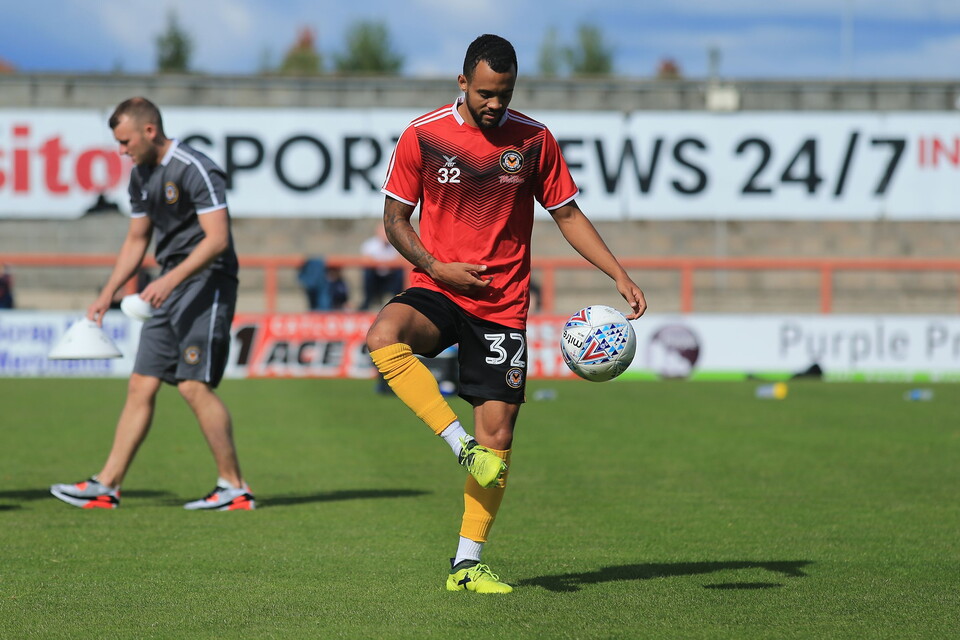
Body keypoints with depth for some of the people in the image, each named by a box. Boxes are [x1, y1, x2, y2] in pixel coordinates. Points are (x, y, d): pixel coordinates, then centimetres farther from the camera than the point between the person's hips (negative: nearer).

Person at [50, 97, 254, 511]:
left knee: (195, 385, -14)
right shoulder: (141, 176, 14)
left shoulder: (196, 170, -15)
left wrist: (170, 279, -27)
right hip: (169, 291, 9)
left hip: (207, 284, -9)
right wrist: (107, 294, 18)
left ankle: (234, 487, -6)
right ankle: (106, 487, 5)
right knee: (141, 385, 5)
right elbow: (136, 240, 23)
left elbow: (217, 238, -20)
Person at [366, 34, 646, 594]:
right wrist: (436, 267, -13)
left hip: (503, 305, 1)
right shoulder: (424, 135, -4)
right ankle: (461, 443, -24)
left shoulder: (534, 140, 1)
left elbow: (567, 214, 9)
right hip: (438, 291, -1)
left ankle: (467, 563, 9)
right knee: (384, 336, -35)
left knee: (498, 432, -2)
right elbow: (395, 219, 3)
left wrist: (620, 275, -1)